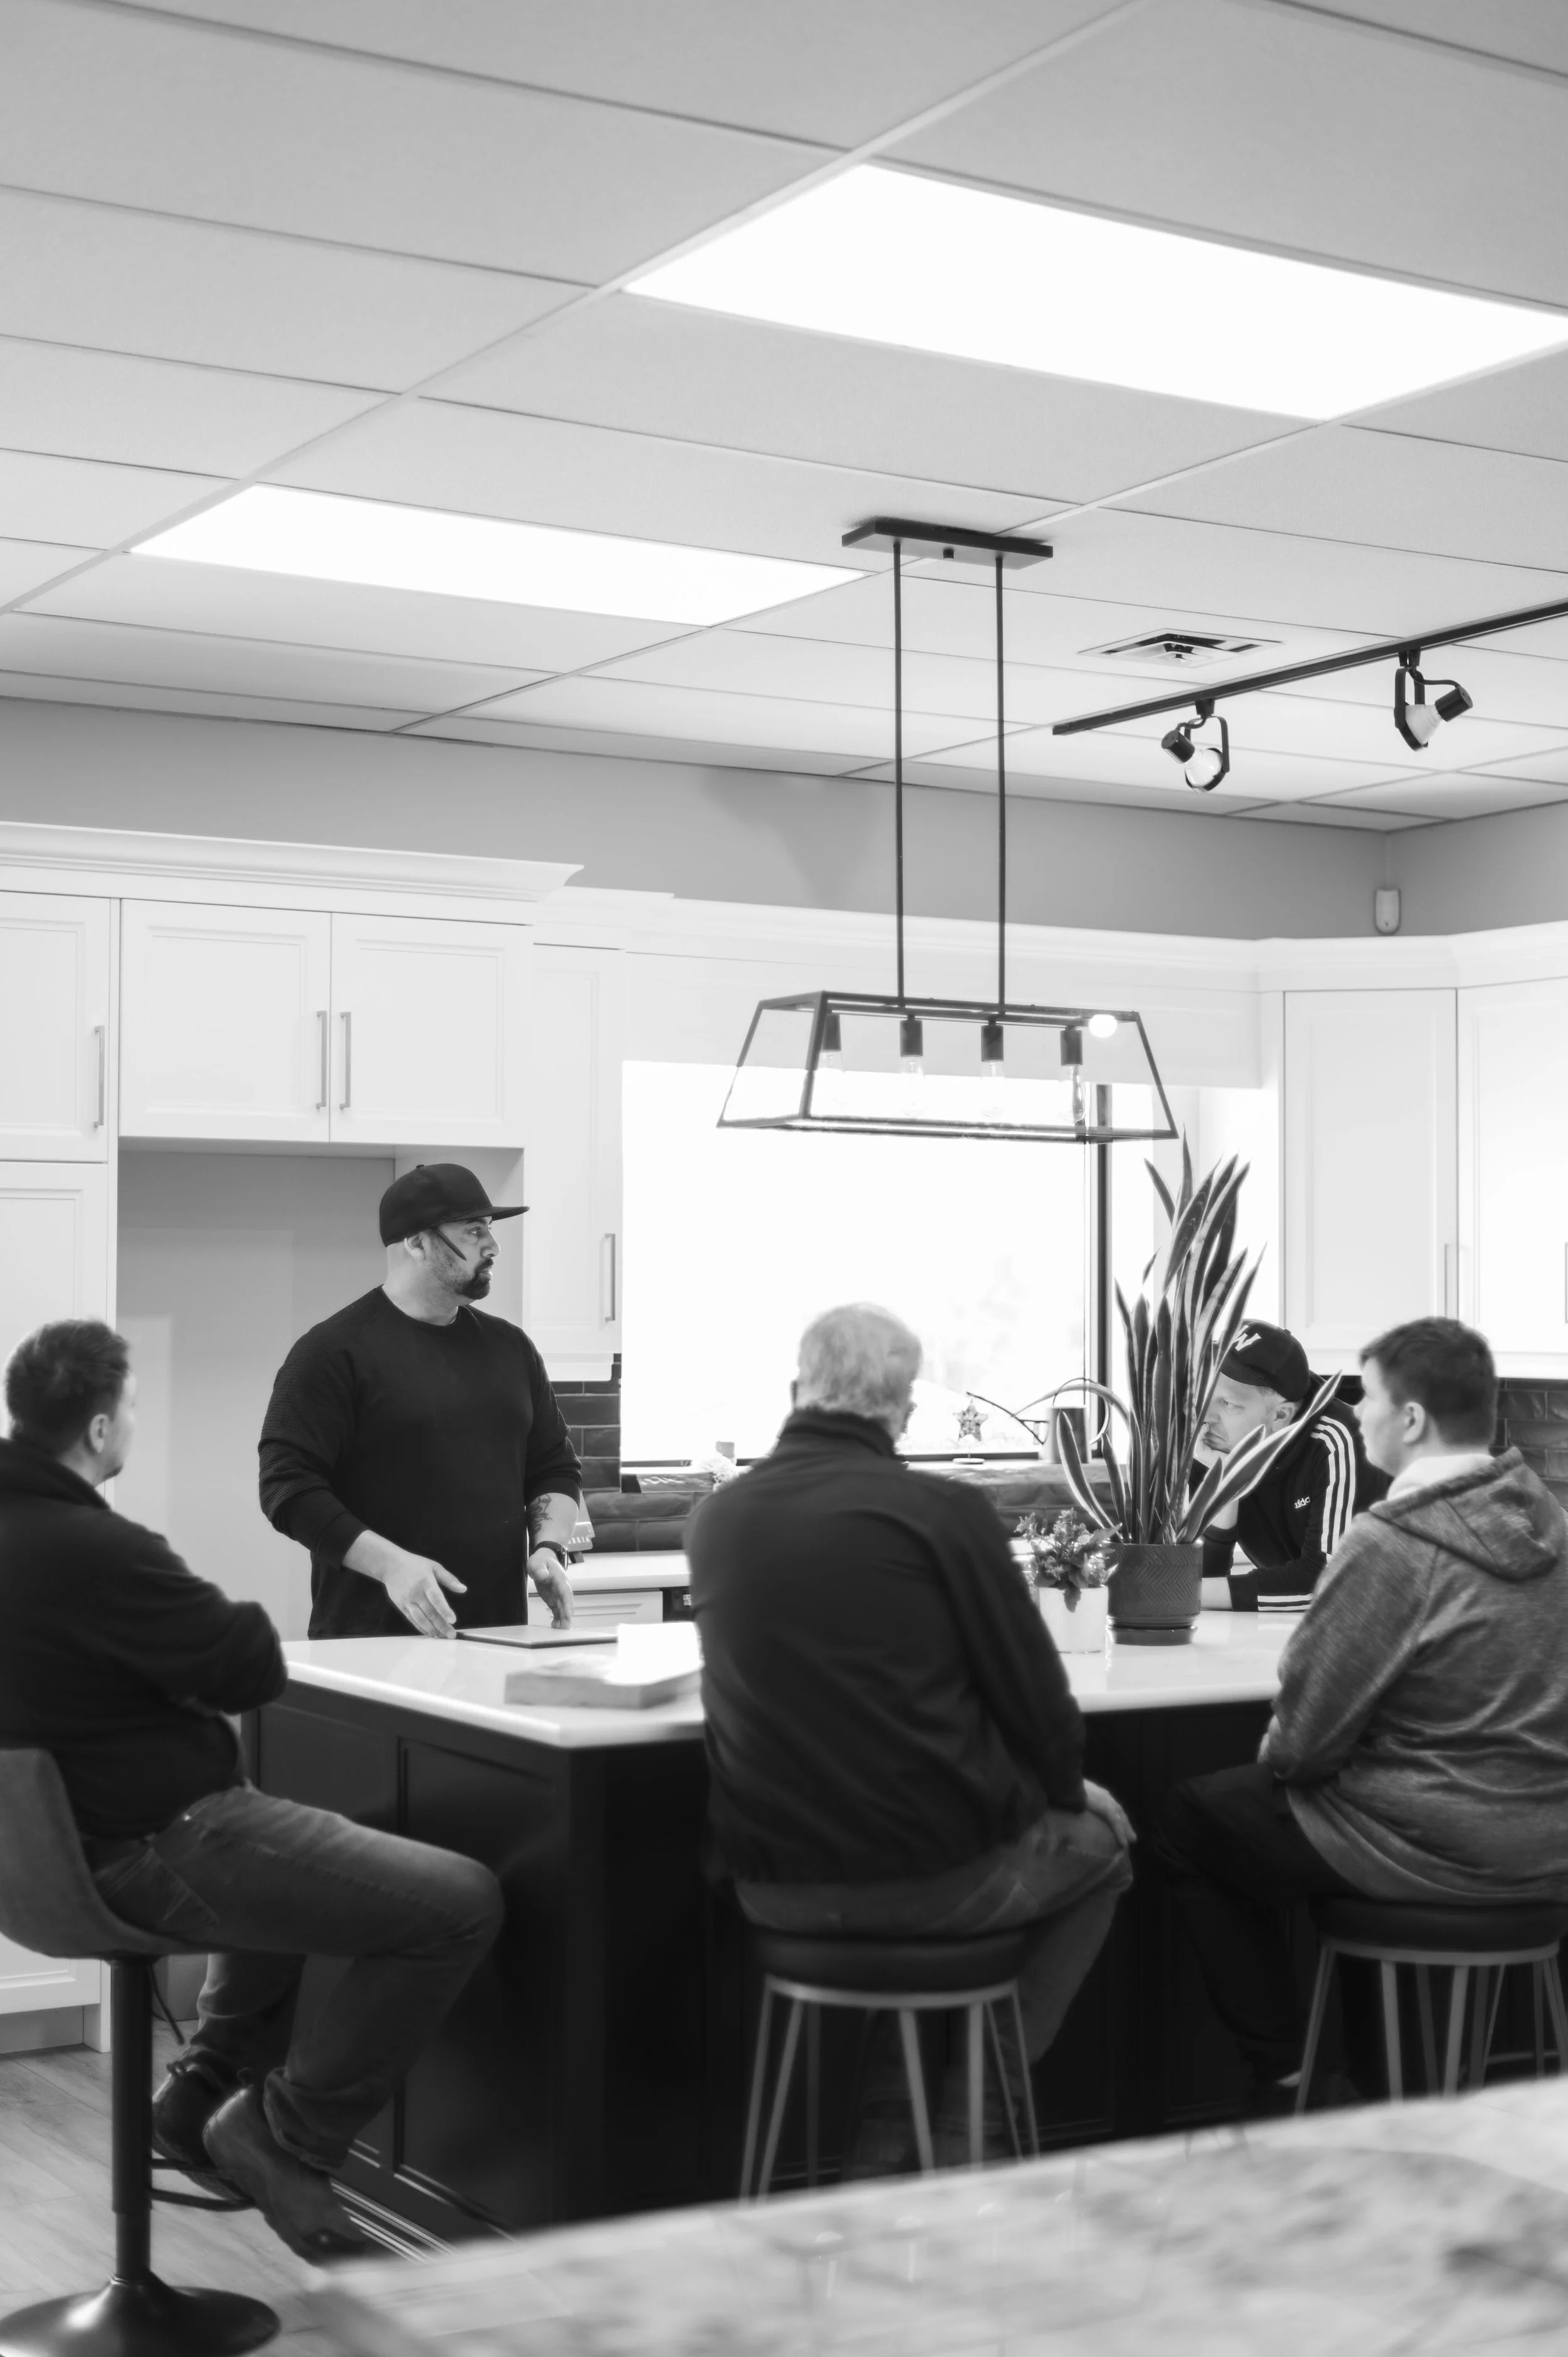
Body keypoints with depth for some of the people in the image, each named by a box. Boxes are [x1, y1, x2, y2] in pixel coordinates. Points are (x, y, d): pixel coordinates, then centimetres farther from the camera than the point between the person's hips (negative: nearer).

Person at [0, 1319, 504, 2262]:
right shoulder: (90, 1550, -26)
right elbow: (255, 1669, -18)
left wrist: (199, 1632, 4)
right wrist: (232, 1621, 1)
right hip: (157, 1855, -11)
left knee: (294, 1846, 38)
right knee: (463, 1904, -12)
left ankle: (207, 2090, 32)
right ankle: (284, 2135, 1)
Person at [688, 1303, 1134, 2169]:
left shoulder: (714, 1517, 2)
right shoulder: (942, 1511, -14)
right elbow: (1037, 1699, -9)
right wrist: (1067, 1794, 13)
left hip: (771, 1886, 5)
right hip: (938, 1879, -5)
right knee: (1098, 1833, 25)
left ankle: (887, 2128, 31)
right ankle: (963, 2130, 21)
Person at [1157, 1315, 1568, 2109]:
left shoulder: (1391, 1544, -22)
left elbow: (1305, 1736, -18)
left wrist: (1277, 1756, 6)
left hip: (1441, 1859, -8)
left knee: (1189, 1824, 13)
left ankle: (1285, 2073, 17)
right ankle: (1371, 2066, 35)